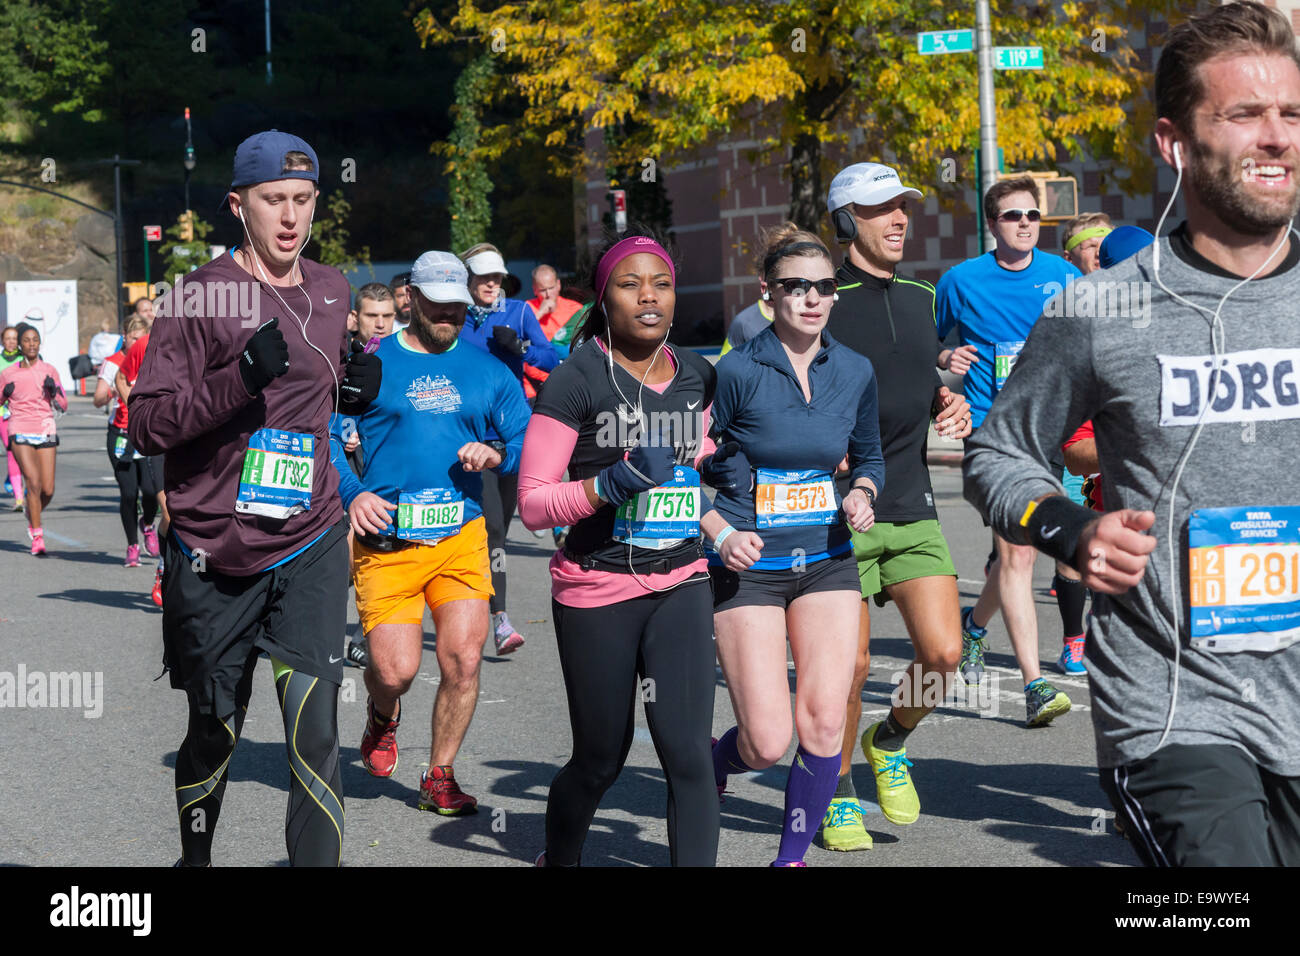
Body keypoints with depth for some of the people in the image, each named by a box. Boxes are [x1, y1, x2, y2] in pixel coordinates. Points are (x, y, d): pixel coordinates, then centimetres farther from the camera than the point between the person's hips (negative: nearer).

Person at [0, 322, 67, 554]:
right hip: (20, 432, -2)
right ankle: (37, 536, -10)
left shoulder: (49, 370, 8)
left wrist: (54, 391, -10)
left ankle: (32, 518, 31)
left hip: (46, 431, 2)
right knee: (33, 481, -17)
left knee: (48, 490, -2)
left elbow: (63, 406, 9)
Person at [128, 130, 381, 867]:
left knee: (315, 728, -12)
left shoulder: (331, 290, 10)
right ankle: (196, 856, 38)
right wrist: (242, 377, -27)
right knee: (214, 731, 13)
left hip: (310, 547, 3)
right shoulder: (201, 296, -7)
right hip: (213, 555, -2)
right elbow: (147, 424, -14)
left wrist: (356, 388, 5)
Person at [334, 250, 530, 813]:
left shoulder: (487, 371, 12)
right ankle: (383, 716, 30)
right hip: (386, 540, -2)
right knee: (395, 670, -8)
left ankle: (439, 777, 14)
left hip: (462, 538, 2)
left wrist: (496, 454, -9)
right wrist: (352, 492, -16)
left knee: (463, 660, -7)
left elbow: (529, 443, 12)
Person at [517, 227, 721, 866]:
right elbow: (532, 503, -12)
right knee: (601, 758, 10)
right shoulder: (575, 382, -9)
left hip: (682, 584, 3)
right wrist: (611, 483, -24)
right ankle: (559, 857, 39)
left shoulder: (699, 378, 8)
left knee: (688, 752, -11)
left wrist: (723, 531, 16)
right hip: (596, 591, -3)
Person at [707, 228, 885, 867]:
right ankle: (707, 767, 29)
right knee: (767, 742, -7)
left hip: (827, 561, 4)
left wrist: (861, 493, -1)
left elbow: (869, 455, 19)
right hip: (749, 567, -4)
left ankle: (792, 855, 15)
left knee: (824, 721, -5)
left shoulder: (855, 372, 3)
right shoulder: (736, 371, -10)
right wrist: (720, 533, -16)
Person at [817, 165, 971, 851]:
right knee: (851, 665, -3)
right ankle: (838, 795, 19)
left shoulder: (920, 296, 12)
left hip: (912, 506, 5)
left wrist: (947, 403, 6)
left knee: (943, 652, -4)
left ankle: (891, 742, 26)